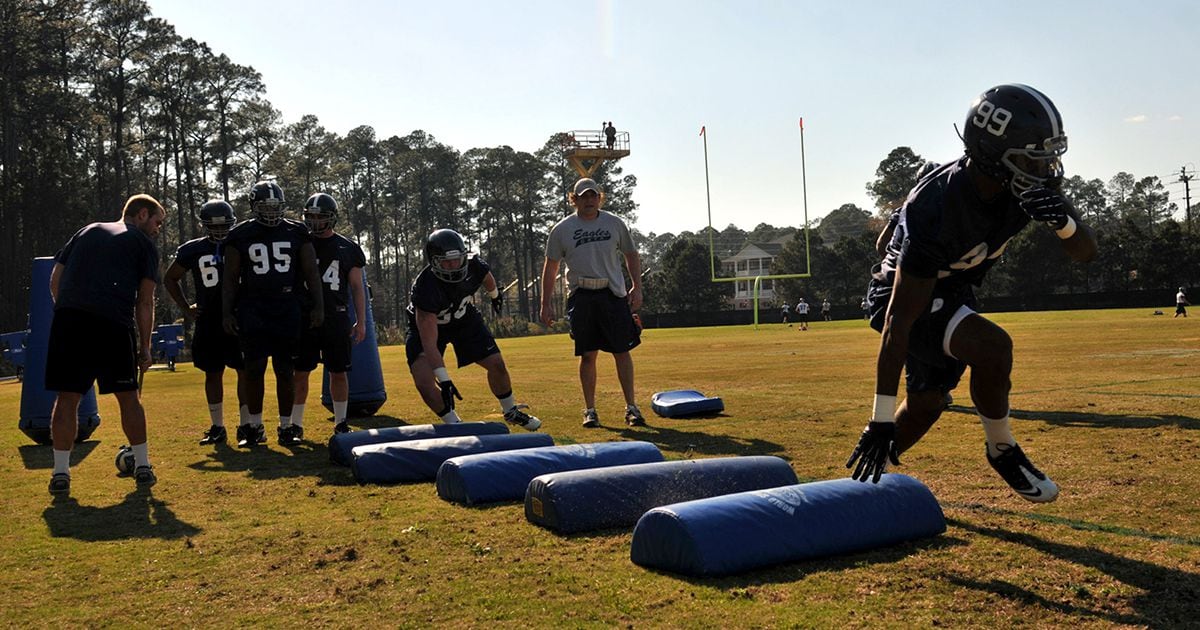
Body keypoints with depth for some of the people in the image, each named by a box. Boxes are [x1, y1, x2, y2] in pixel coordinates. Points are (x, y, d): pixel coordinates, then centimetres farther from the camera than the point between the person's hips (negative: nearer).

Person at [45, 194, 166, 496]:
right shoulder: (144, 244, 15)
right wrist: (144, 348, 12)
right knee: (128, 396, 9)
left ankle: (60, 473, 8)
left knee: (67, 396, 7)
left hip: (67, 317, 3)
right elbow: (144, 302, 8)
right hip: (113, 323, -3)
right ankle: (143, 467, 16)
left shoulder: (87, 231, 28)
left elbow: (55, 281, 20)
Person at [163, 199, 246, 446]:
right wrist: (185, 308, 8)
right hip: (208, 323, 1)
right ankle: (217, 427, 17)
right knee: (213, 374, 8)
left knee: (246, 371, -2)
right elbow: (170, 279, 16)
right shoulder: (192, 250, 2)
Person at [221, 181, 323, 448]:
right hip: (252, 311, -1)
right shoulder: (241, 235, 3)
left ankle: (286, 426, 14)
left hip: (287, 310, 1)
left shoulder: (297, 233, 5)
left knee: (285, 371, 4)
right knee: (254, 369, -2)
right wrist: (227, 313, 1)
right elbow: (231, 278, 6)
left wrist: (318, 306, 0)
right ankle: (254, 426, 11)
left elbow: (311, 273, 7)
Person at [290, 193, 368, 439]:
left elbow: (357, 288, 7)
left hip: (336, 318, 0)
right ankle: (295, 425, 9)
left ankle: (341, 423, 18)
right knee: (299, 372, 1)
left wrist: (361, 322, 2)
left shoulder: (347, 248, 6)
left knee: (338, 372, 5)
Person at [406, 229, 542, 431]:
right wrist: (444, 381, -44)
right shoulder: (425, 288, -40)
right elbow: (429, 343, -41)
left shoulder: (473, 267, -27)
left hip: (464, 318, 4)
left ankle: (511, 412, 26)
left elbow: (487, 279, 3)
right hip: (427, 325, -4)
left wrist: (495, 296, 24)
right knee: (424, 382, -22)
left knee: (496, 364, 0)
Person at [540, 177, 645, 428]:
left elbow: (631, 255, 15)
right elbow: (551, 266, 7)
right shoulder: (561, 229, 4)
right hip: (580, 297, -1)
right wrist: (546, 304, 4)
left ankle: (631, 407, 8)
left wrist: (637, 287, 2)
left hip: (613, 295, 1)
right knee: (587, 355, 1)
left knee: (622, 351, 0)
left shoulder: (614, 223, 8)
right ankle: (590, 410, 12)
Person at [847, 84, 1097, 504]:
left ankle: (865, 477, 37)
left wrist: (1062, 220, -34)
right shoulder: (937, 207, -37)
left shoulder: (1028, 183, -17)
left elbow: (1085, 253, -8)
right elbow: (899, 321, -36)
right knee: (992, 347, -31)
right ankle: (1003, 451, -5)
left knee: (925, 405, 16)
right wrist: (881, 418, -34)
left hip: (953, 293, 8)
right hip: (905, 296, -8)